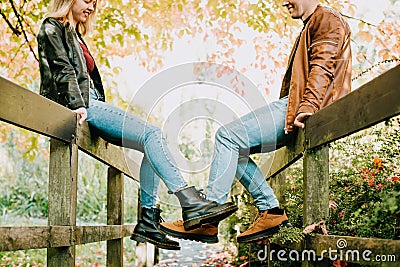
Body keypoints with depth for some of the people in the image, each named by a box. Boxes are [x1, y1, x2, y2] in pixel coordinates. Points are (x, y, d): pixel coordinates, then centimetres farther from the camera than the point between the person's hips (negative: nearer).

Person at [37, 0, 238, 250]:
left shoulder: (74, 34, 31)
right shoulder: (52, 28, 5)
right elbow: (63, 70, -10)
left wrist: (104, 112, 16)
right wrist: (77, 105, -21)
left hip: (90, 103, 9)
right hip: (80, 107, -9)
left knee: (151, 140, -3)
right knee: (150, 133, -23)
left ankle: (148, 222, -10)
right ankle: (191, 204, -33)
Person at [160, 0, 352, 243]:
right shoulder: (311, 26, 31)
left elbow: (322, 68, -17)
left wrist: (307, 108, -29)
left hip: (298, 111, -10)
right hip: (291, 107, 10)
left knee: (228, 136, -19)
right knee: (235, 147, 6)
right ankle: (271, 211, 1)